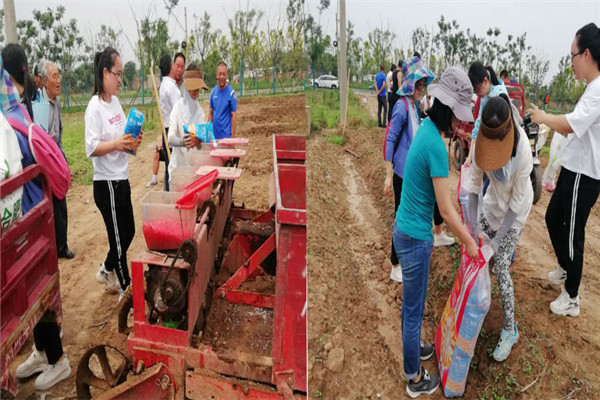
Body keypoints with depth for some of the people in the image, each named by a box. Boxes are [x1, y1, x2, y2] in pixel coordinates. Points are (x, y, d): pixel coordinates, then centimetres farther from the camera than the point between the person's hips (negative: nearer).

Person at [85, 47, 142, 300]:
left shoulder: (115, 101, 10)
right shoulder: (95, 107, -15)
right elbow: (91, 148, -20)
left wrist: (133, 141, -2)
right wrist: (116, 144, -32)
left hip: (121, 179, 8)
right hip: (106, 183, -8)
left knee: (128, 231, 19)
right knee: (119, 236, 4)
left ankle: (107, 271, 41)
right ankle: (126, 289, 21)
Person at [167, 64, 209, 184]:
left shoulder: (199, 110, 6)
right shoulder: (178, 107, -9)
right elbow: (170, 138, -17)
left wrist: (198, 140, -21)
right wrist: (182, 142, -38)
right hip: (179, 164, -4)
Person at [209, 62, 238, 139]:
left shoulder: (231, 92, -9)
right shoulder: (213, 91, 6)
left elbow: (233, 116, -9)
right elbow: (210, 113, 11)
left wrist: (232, 137, -12)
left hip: (226, 135, -5)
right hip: (214, 134, 5)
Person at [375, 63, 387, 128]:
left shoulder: (377, 75, 9)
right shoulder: (383, 75, -12)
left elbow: (375, 84, 5)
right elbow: (384, 85, -17)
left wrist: (378, 91, -7)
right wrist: (380, 91, -6)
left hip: (378, 95, 7)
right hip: (383, 94, -7)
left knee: (379, 109, 8)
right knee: (385, 109, -3)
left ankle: (380, 123, 9)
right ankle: (384, 124, -8)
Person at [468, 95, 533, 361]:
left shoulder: (522, 150, -34)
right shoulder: (483, 139, -22)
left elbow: (517, 201, -24)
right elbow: (474, 181, -15)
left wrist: (499, 237, -23)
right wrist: (473, 221, -20)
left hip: (515, 209, -5)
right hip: (493, 200, 5)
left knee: (501, 268, -6)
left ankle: (510, 330, 9)